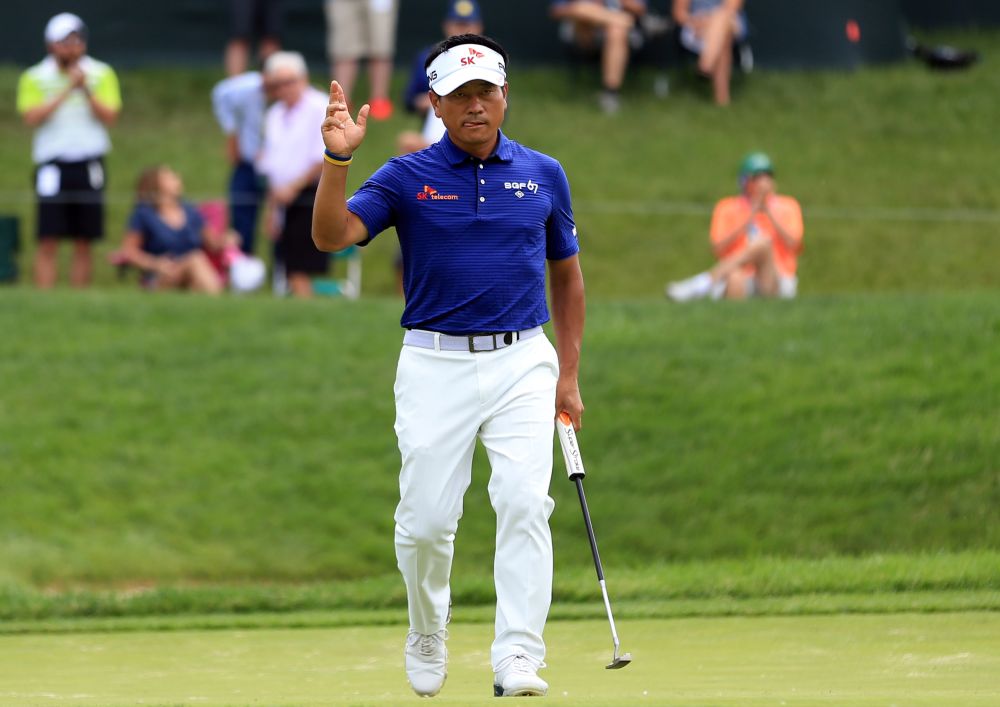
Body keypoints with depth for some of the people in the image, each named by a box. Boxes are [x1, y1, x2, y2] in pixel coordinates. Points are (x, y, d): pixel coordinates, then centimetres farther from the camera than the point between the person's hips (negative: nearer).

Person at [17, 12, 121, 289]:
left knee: (83, 242, 3)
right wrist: (67, 90, -13)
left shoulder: (101, 74, 7)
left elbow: (109, 117, -2)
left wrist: (86, 90, -14)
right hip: (52, 165, -1)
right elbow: (32, 117, -10)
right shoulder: (34, 78, 4)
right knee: (48, 241, -8)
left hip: (89, 167, 1)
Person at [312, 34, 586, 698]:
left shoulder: (544, 175, 7)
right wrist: (338, 157, -29)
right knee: (427, 519, 0)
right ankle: (428, 638, 26)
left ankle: (518, 658, -17)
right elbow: (332, 235, -13)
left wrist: (569, 375, 11)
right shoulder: (407, 177, 0)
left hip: (522, 362, 1)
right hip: (436, 364, -1)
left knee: (524, 503, -14)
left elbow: (566, 274, 16)